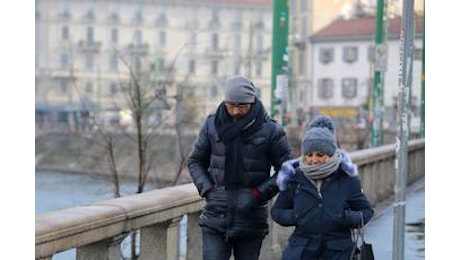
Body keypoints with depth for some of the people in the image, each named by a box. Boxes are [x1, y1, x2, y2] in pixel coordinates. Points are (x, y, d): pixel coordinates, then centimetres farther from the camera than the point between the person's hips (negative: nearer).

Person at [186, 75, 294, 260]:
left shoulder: (270, 130, -5)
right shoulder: (212, 125, 1)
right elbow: (195, 161, 13)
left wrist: (258, 193, -10)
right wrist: (207, 189, -3)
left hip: (250, 222, -1)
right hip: (215, 220, 1)